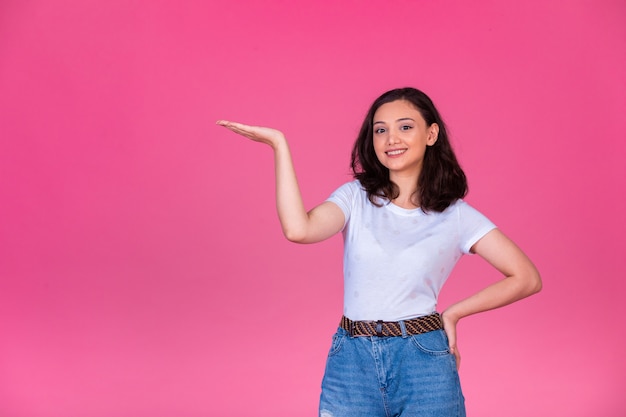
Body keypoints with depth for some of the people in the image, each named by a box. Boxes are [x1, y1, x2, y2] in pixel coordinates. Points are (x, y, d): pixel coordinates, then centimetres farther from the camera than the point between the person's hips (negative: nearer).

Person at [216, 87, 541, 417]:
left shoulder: (456, 216, -1)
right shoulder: (355, 197, 1)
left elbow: (526, 278, 0)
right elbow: (298, 229, -18)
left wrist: (452, 313, -1)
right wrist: (279, 145, -17)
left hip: (424, 363, -1)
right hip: (352, 362, 1)